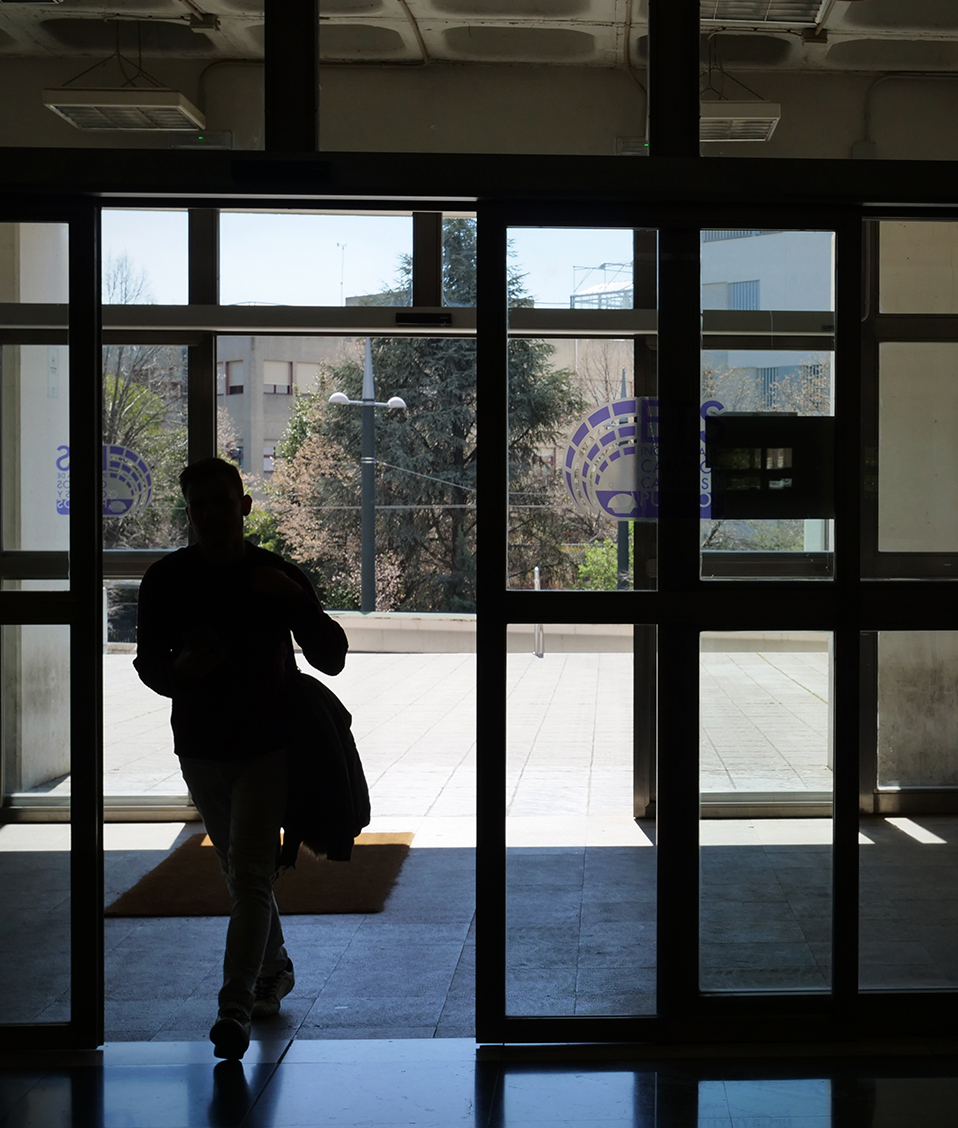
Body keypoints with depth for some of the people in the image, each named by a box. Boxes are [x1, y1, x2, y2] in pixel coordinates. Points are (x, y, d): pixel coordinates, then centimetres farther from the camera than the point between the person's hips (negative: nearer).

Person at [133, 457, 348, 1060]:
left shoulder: (279, 576, -5)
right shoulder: (166, 579, 0)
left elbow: (332, 659, -4)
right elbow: (148, 662, 6)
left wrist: (299, 602, -21)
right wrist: (179, 670, -18)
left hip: (267, 747, -3)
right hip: (199, 748, 4)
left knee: (250, 876, -12)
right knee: (241, 871, 18)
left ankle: (236, 1007, -12)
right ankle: (276, 970, 38)